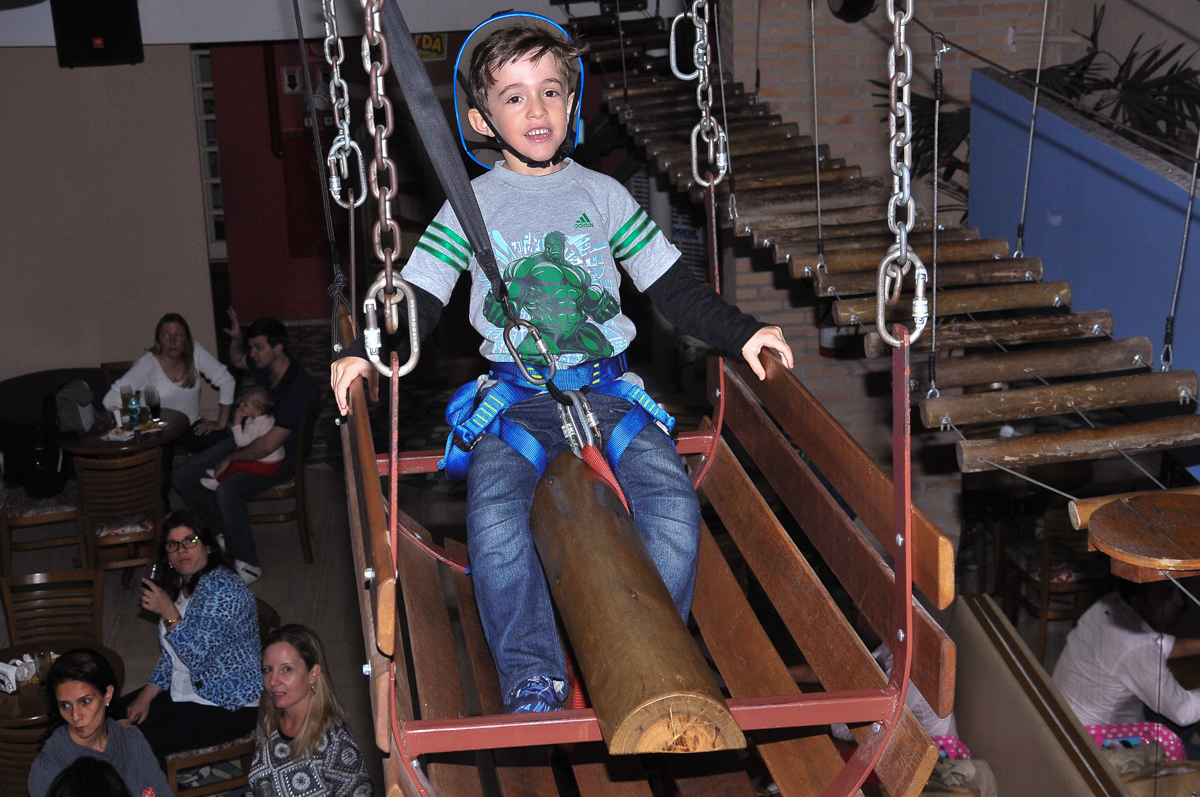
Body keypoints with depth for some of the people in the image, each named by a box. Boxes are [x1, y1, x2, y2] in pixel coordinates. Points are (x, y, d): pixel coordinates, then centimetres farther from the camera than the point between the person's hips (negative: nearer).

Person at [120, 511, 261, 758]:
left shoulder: (220, 587, -22)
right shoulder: (182, 586, 8)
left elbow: (200, 659, -26)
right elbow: (171, 653, 15)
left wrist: (168, 613, -28)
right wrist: (147, 695, 3)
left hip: (229, 707, -10)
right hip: (186, 690, 10)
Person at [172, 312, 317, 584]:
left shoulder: (299, 388, -30)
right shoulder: (264, 365, -4)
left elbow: (268, 445, -31)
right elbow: (238, 359, 24)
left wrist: (231, 458, -16)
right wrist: (237, 339, 2)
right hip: (247, 441, 9)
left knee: (228, 490, -35)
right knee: (183, 477, 0)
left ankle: (247, 564, -20)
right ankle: (225, 531, 14)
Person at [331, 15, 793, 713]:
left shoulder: (602, 194, 11)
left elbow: (674, 290, 13)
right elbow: (419, 302, 7)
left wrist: (742, 333, 0)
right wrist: (366, 351, -11)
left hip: (608, 387, 1)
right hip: (515, 396, -1)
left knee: (674, 506, -25)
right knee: (494, 519, -30)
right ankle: (533, 681, -21)